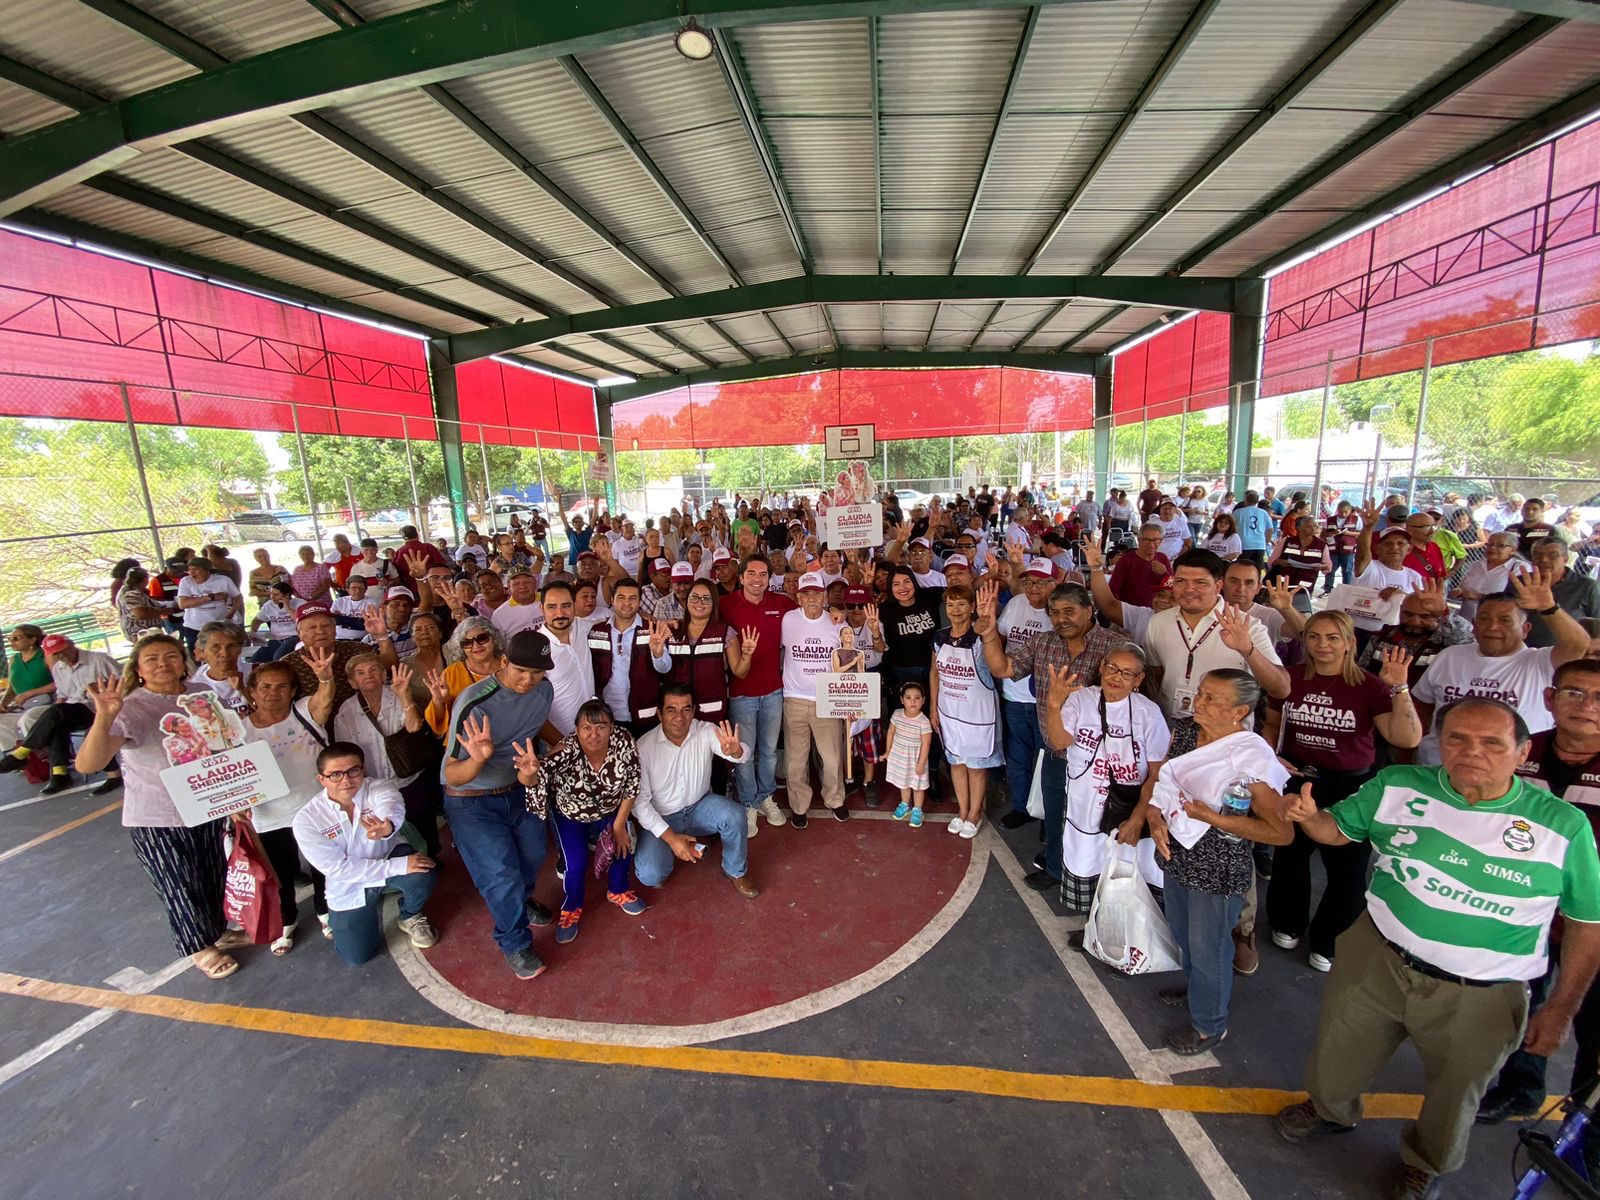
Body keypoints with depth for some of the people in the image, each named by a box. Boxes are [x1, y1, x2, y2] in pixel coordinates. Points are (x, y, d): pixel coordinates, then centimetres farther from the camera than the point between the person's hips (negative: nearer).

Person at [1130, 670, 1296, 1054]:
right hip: (1177, 857, 6)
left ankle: (1209, 1025, 40)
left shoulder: (1253, 759, -24)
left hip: (1217, 872, -6)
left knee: (1208, 948, 15)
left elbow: (1282, 832, -22)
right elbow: (1155, 781, 3)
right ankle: (1196, 989, 55)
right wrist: (1154, 817, -15)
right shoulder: (1186, 735, -5)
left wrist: (1211, 816, -26)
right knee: (1183, 934, 27)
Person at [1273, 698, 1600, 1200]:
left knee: (1453, 1098, 24)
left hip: (1479, 999, -1)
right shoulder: (1397, 786, -10)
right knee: (1338, 1052, 21)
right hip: (1376, 961, 1)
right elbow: (1338, 829, 2)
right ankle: (1330, 1110, 54)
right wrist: (1308, 815, -22)